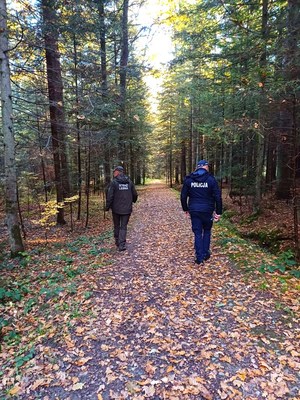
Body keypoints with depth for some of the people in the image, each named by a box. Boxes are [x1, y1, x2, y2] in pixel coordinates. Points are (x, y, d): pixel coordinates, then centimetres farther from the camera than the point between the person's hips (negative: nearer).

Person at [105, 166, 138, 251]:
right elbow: (135, 195, 7)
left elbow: (109, 196, -14)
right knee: (123, 227, 6)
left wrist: (107, 207, -2)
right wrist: (132, 201, 28)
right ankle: (122, 245, -4)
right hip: (127, 209, 2)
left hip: (116, 209, -2)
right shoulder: (129, 182, 2)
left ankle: (117, 242, 29)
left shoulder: (114, 182, -10)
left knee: (116, 226, 16)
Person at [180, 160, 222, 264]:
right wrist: (218, 212, -2)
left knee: (197, 233, 8)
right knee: (207, 231, 19)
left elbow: (183, 196, 4)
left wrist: (185, 209, 15)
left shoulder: (188, 179, 1)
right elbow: (218, 197, -8)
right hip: (207, 211, -1)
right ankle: (205, 254, 22)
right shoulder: (211, 179, -5)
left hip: (194, 211, 1)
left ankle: (199, 257, 7)